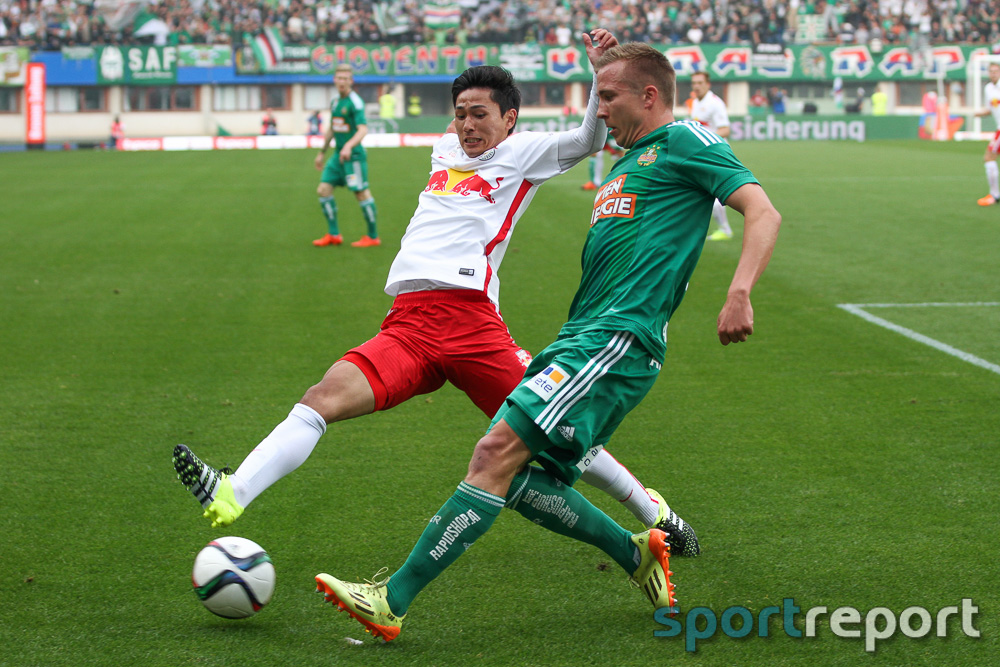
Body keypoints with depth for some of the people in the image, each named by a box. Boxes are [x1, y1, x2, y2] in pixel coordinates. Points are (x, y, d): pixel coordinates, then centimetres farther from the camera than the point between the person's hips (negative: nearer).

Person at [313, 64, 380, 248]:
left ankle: (373, 237, 5)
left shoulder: (355, 102, -13)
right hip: (338, 154, 8)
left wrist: (349, 146, -41)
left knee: (361, 193, -5)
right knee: (323, 189, 3)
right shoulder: (335, 100, 11)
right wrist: (322, 153, 28)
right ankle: (333, 235, 10)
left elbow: (363, 129, -25)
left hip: (354, 155, -8)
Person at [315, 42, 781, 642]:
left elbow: (764, 214, -10)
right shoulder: (629, 162, 27)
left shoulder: (684, 139, 0)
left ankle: (393, 602, -20)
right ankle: (635, 553, 18)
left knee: (498, 453, -18)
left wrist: (740, 294, -23)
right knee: (517, 479, 3)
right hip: (580, 342, 10)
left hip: (615, 343, -10)